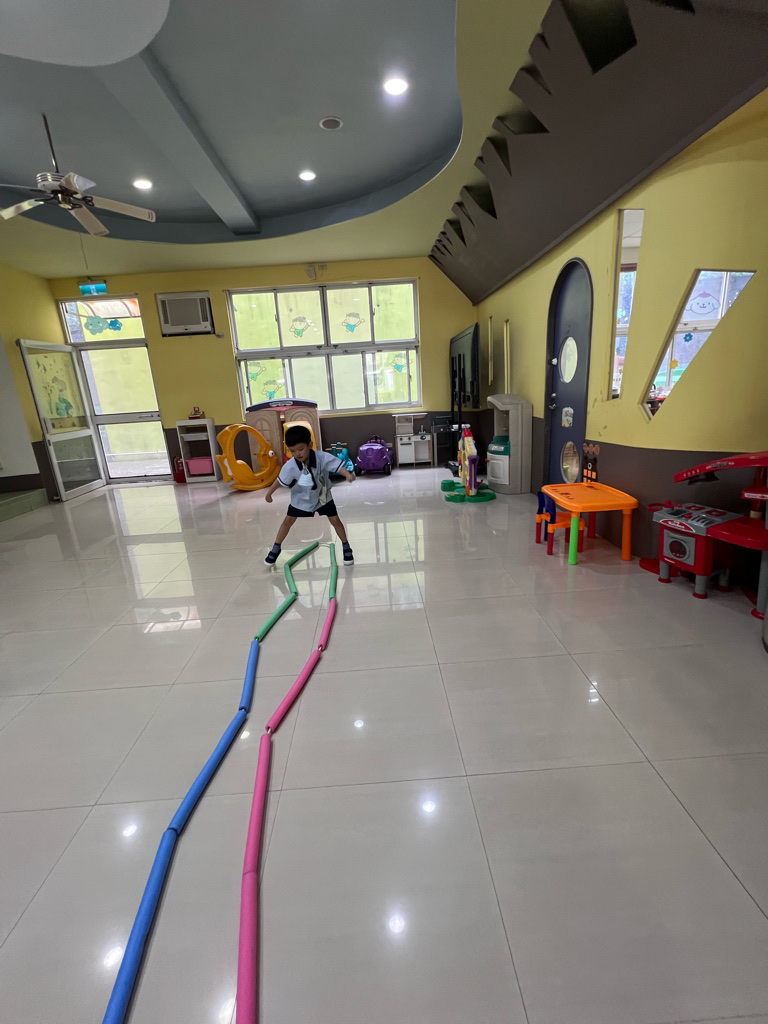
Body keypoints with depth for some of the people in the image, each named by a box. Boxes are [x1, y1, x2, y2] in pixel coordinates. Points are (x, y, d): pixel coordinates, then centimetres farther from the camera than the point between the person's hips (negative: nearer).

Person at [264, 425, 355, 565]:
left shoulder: (322, 457, -33)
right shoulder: (290, 466, -28)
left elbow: (337, 465, -40)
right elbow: (280, 481, -12)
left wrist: (348, 475, -60)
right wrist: (269, 493, 0)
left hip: (323, 496, -1)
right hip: (301, 498, 1)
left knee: (335, 520, 0)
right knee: (288, 520, 9)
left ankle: (346, 547, 21)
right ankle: (276, 548, 28)